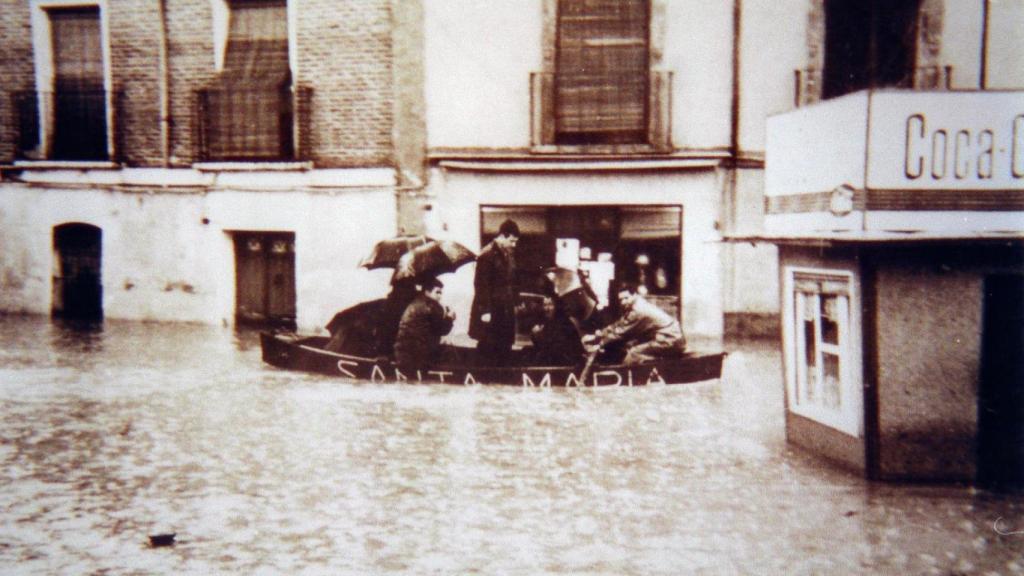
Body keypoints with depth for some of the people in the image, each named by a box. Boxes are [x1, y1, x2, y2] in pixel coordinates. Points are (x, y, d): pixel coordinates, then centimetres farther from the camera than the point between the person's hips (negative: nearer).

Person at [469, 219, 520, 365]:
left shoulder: (509, 253, 9)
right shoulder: (487, 255, -15)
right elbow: (481, 285, -16)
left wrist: (513, 302, 12)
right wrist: (485, 311, -17)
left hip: (506, 309, 8)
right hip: (491, 310, -8)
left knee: (505, 347, 11)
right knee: (487, 349, 0)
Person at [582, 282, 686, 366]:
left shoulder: (638, 311, -19)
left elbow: (619, 332, -13)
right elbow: (618, 325, 13)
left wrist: (596, 339, -6)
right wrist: (597, 335, 6)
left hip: (672, 341, -10)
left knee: (634, 354, -17)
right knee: (629, 345, 8)